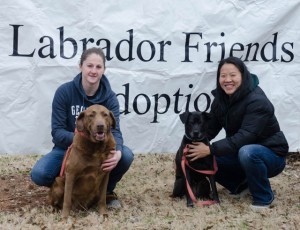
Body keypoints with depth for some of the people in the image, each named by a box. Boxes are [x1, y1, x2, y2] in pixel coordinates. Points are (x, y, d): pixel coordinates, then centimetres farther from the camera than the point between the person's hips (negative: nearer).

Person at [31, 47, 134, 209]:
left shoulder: (109, 97, -11)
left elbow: (114, 130, -22)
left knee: (126, 155, -29)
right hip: (68, 148, -1)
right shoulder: (64, 91, -16)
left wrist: (117, 152, -46)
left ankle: (107, 190, 1)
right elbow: (57, 132, -18)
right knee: (39, 174, -29)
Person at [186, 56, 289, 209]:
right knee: (206, 160, -12)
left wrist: (211, 149, -38)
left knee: (247, 152, -39)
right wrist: (191, 146, -22)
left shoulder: (257, 101, -25)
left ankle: (263, 197, -14)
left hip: (271, 154, -7)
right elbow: (210, 128, -4)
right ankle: (241, 185, 11)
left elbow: (245, 137, -34)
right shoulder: (221, 99, -2)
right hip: (240, 153, 7)